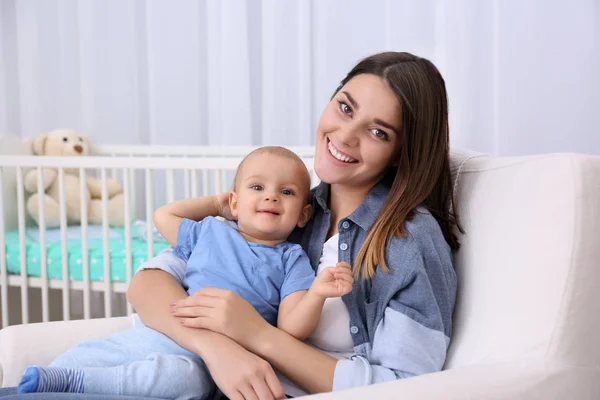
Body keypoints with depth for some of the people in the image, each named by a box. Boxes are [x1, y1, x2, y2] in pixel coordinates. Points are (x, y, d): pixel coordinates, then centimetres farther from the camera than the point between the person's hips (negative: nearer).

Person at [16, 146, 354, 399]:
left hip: (203, 357, -5)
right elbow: (164, 215, 33)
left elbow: (291, 328, -4)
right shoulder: (209, 232, 18)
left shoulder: (291, 259, 6)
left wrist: (317, 293, -23)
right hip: (153, 333, 5)